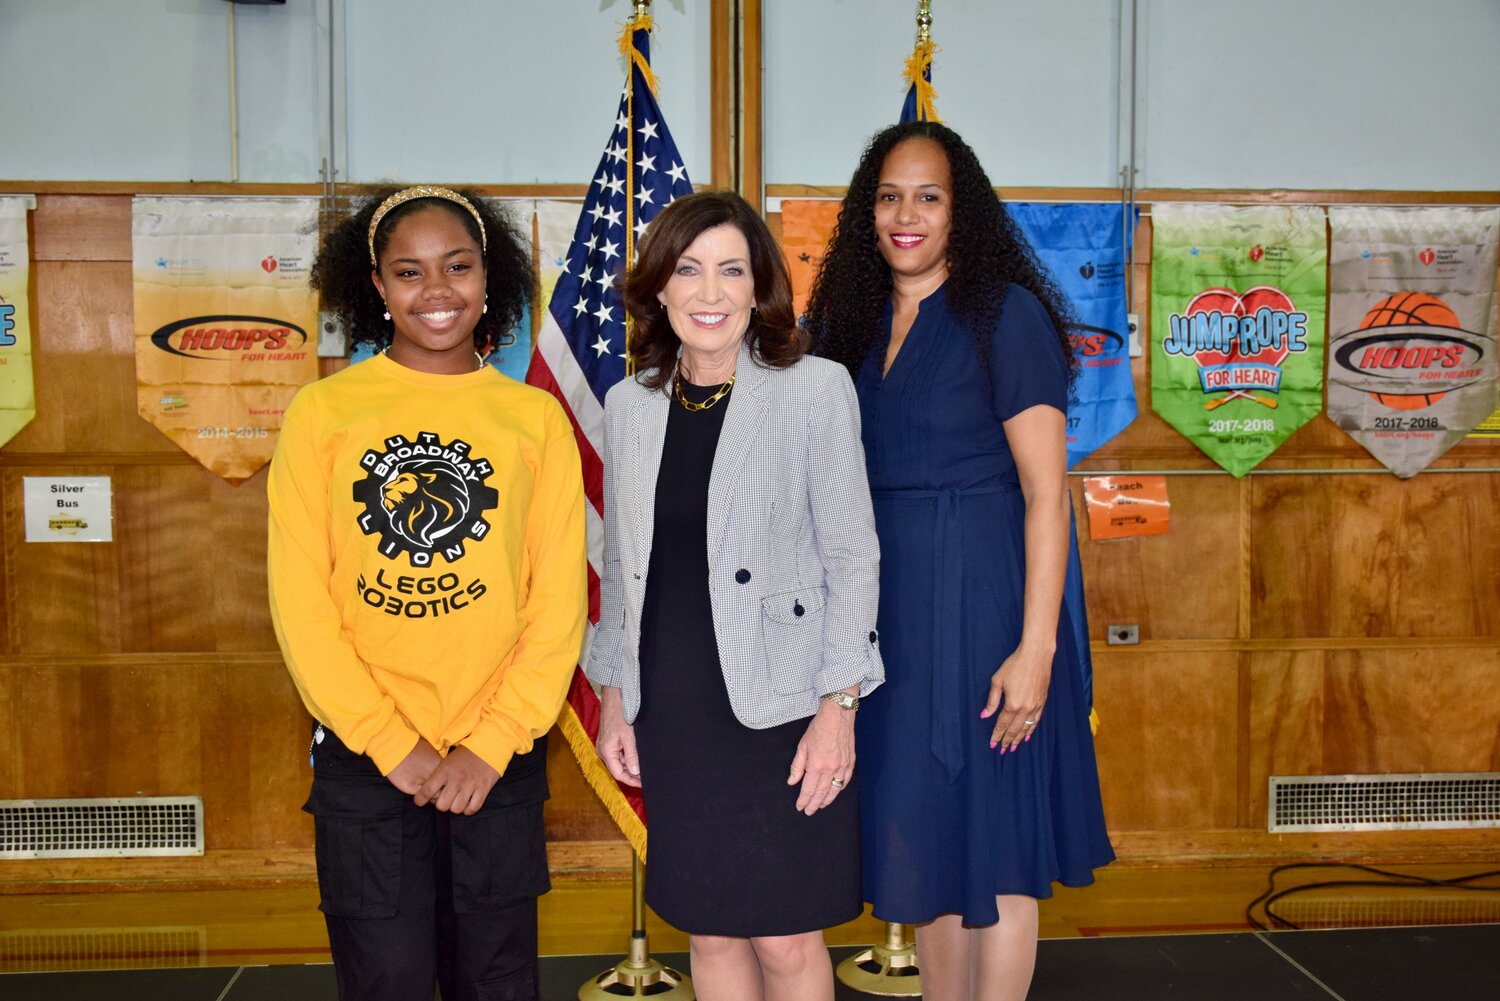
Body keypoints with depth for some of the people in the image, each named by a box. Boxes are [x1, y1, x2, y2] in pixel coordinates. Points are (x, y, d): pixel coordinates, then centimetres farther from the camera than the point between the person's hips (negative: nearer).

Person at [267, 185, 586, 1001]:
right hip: (363, 759, -1)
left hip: (499, 760, 1)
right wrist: (394, 746, -7)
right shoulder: (323, 411, 0)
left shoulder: (536, 418, 4)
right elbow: (300, 602, -3)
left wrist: (492, 744, -7)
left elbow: (560, 602, 1)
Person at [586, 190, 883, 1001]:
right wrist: (614, 697, 10)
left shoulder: (814, 390, -7)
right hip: (672, 714, 4)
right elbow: (620, 564, 12)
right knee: (709, 931, 14)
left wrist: (838, 706, -11)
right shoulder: (630, 403, 6)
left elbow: (851, 555, -7)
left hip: (779, 710, -4)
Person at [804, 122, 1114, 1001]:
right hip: (886, 607, 6)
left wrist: (1036, 647, -18)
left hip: (980, 598, -6)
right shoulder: (853, 321, 9)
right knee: (921, 834, 14)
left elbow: (1047, 493, -12)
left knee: (996, 842, 3)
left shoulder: (1004, 313, -8)